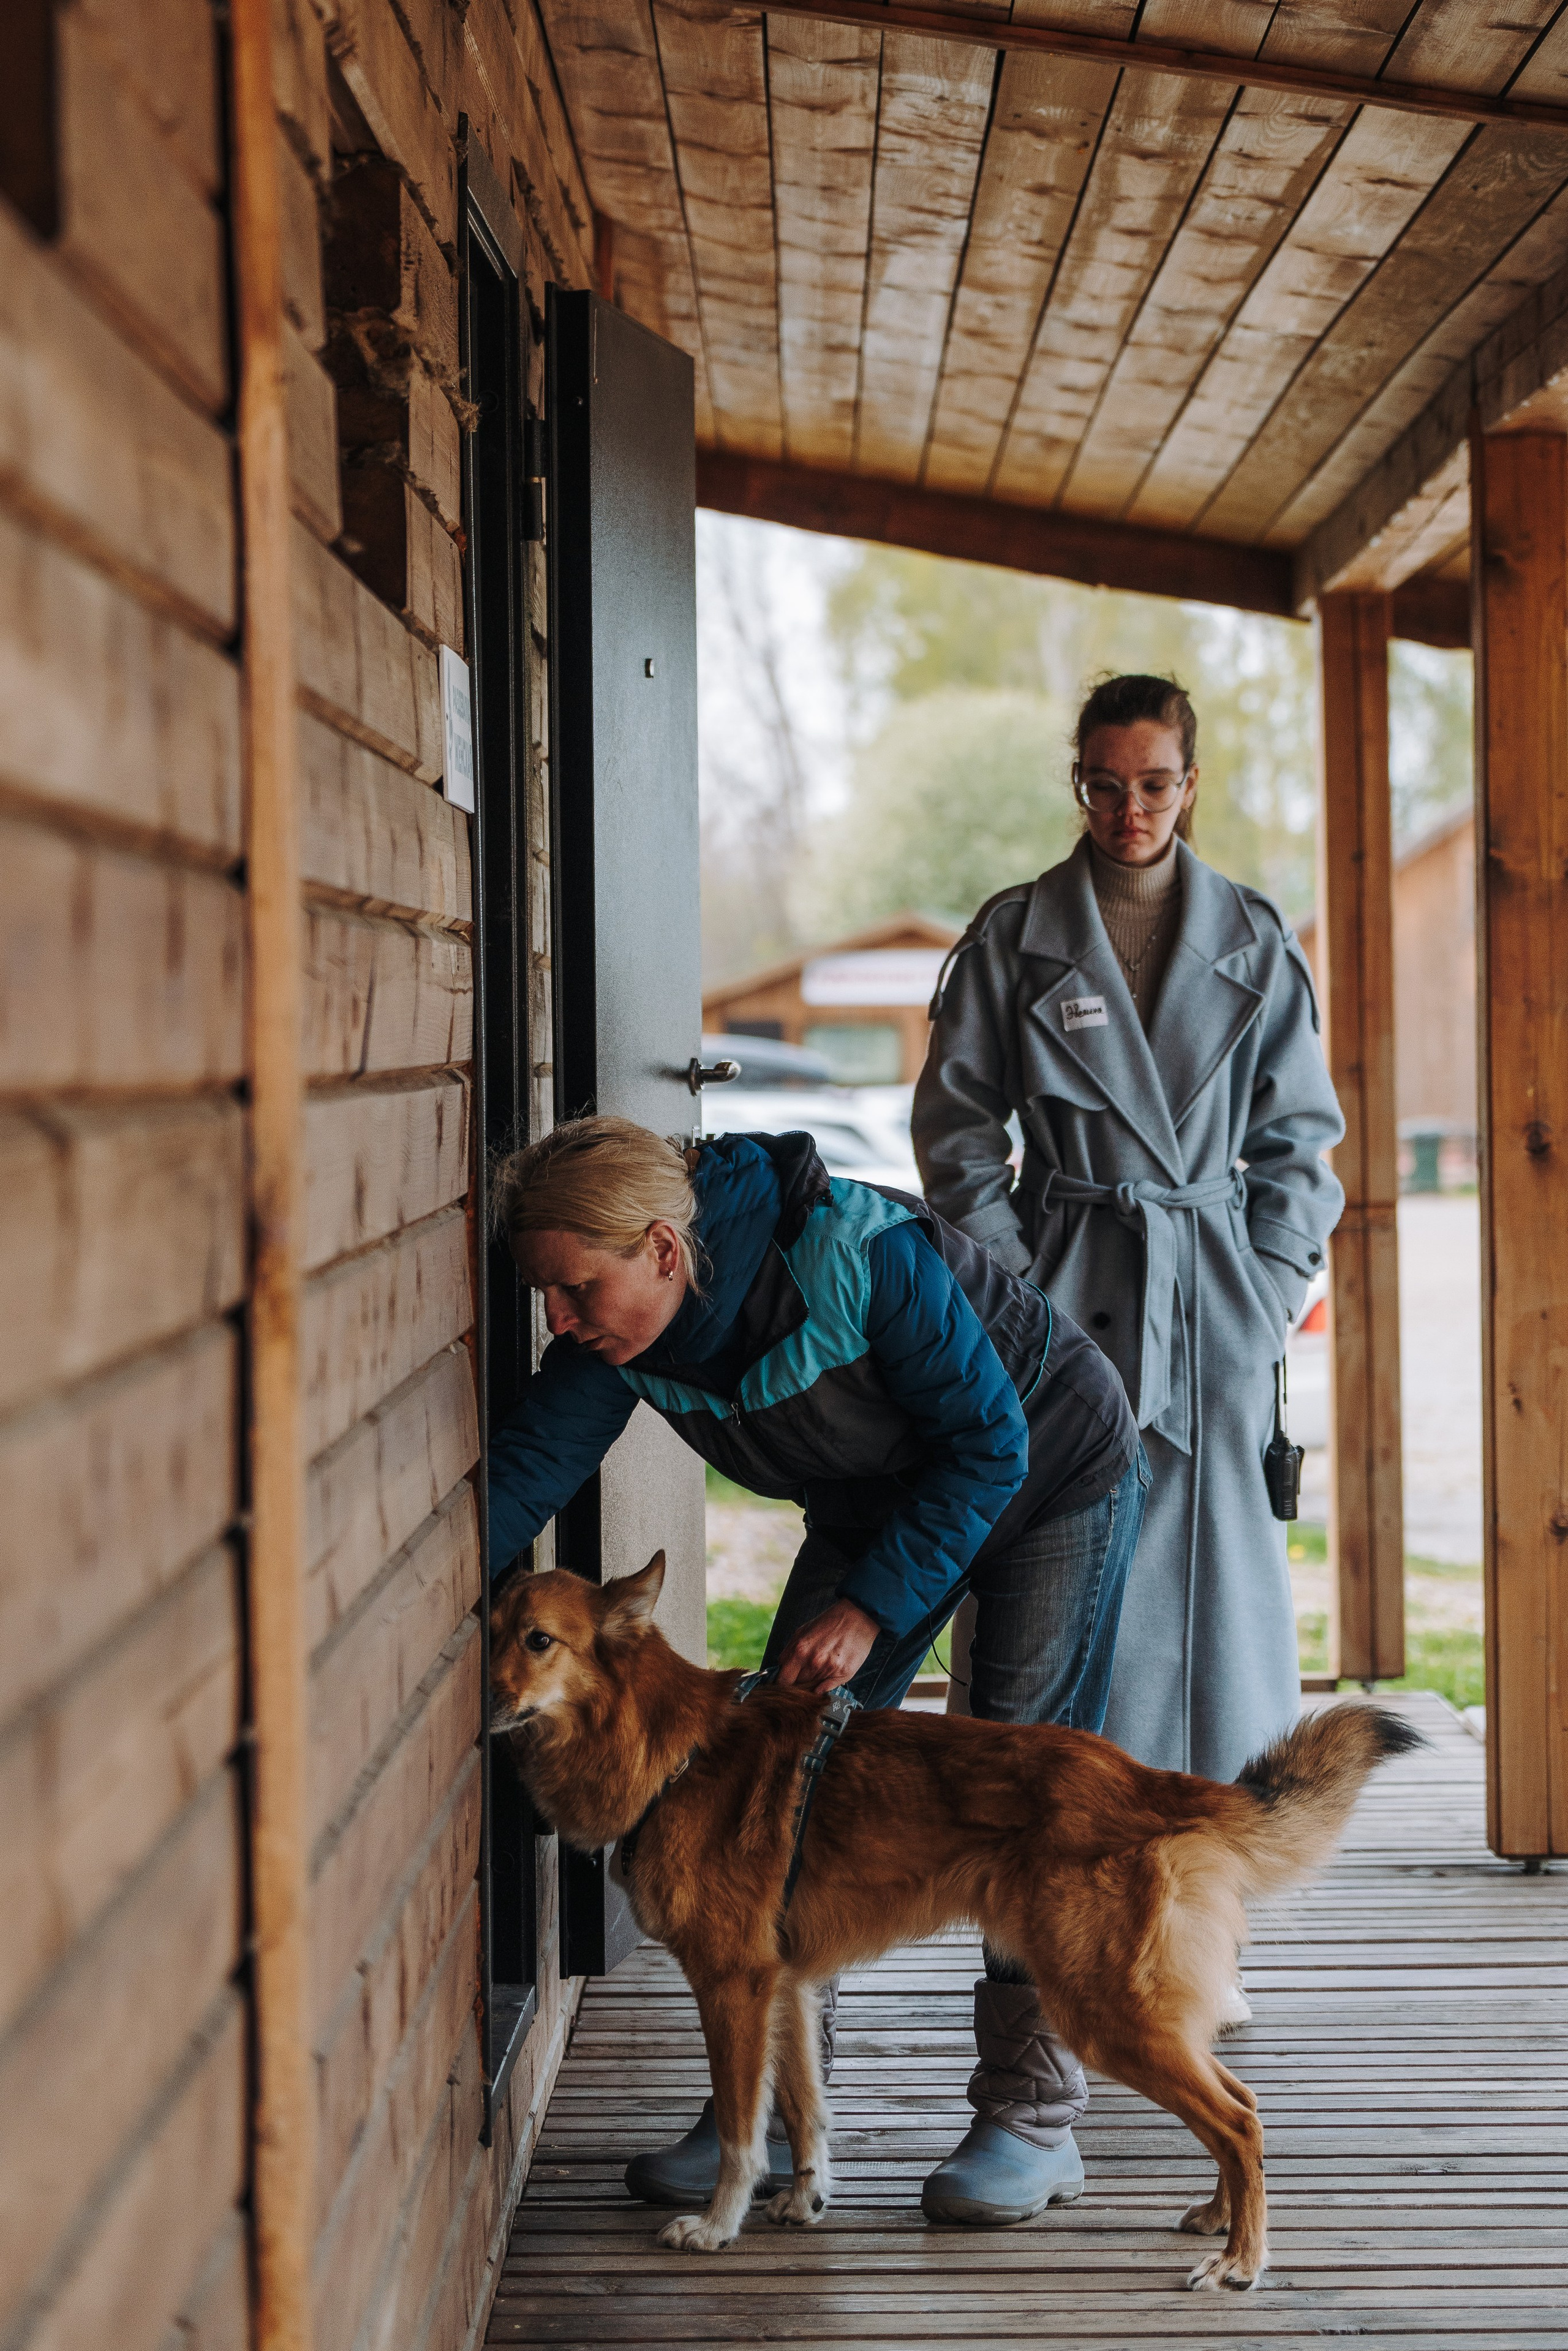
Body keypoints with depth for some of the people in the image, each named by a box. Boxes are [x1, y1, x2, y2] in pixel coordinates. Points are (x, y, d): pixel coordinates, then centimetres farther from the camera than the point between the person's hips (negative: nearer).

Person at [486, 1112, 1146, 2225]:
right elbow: (529, 1463, -16)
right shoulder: (614, 1332, -20)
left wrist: (872, 1606, -29)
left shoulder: (863, 1256, -38)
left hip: (1051, 1475, -6)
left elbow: (991, 1443, -29)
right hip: (882, 1499, 6)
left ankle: (1034, 2114, -1)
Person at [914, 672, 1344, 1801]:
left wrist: (1271, 1284, 1)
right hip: (1063, 1301, -1)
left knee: (1217, 1564, 1)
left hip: (1214, 1300, 1)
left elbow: (1301, 1133, 10)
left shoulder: (1255, 941, 7)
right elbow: (958, 1124, 4)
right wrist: (1011, 1284, -4)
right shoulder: (1015, 934, 3)